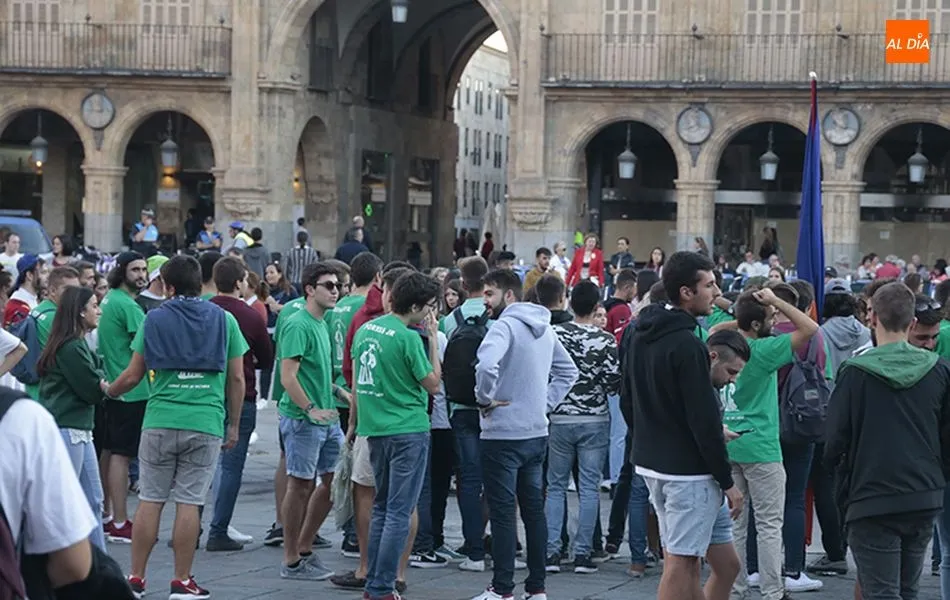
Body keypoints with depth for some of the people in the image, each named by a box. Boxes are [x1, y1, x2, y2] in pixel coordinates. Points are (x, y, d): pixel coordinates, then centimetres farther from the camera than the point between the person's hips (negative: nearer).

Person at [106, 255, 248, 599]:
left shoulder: (154, 319, 3)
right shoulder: (224, 321, 5)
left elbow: (133, 376, 5)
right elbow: (236, 379, 5)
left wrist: (108, 392, 25)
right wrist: (234, 426, 13)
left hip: (160, 421, 0)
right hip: (206, 424, 0)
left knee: (150, 500, 7)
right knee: (189, 503, 3)